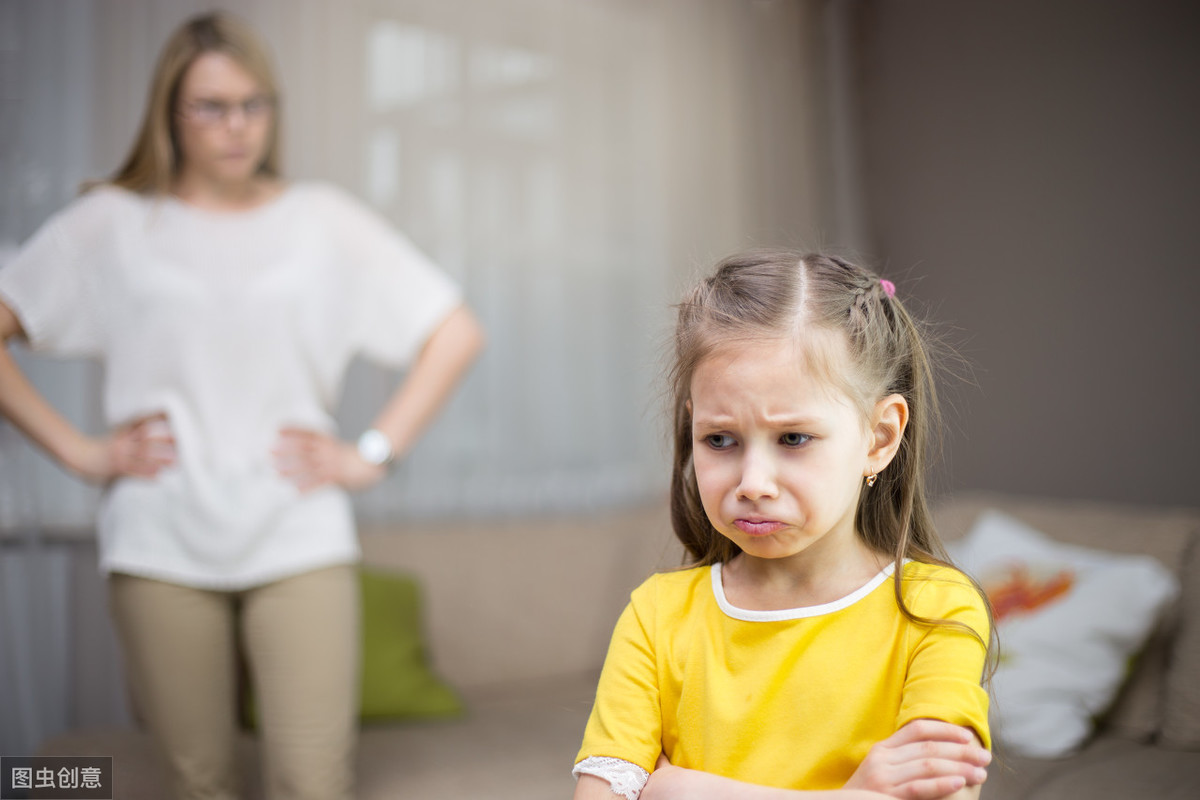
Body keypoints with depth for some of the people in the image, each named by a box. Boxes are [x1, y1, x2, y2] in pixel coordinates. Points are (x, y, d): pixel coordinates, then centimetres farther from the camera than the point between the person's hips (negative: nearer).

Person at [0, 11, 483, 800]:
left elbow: (456, 335, 6)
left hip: (299, 539, 0)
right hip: (161, 548, 1)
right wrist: (76, 448, -1)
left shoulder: (325, 219, 8)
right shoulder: (112, 223, 8)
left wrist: (373, 453, 0)